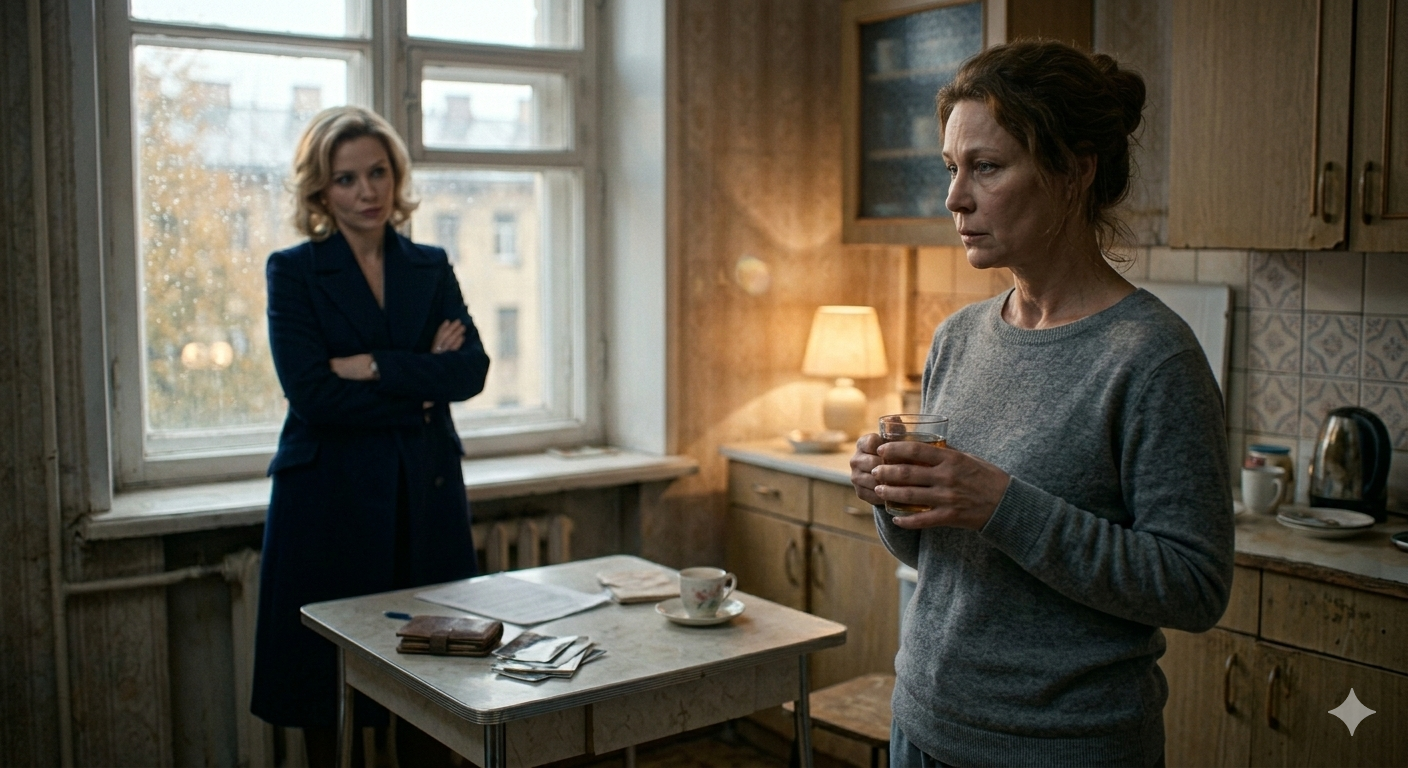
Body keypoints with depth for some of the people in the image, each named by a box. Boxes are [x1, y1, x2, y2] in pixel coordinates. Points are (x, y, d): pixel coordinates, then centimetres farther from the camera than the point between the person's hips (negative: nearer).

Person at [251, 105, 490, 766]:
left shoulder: (430, 267, 9)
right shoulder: (294, 271, -2)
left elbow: (471, 371, -5)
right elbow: (314, 394, -14)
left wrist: (376, 366, -15)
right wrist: (421, 382, -9)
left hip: (425, 493, 3)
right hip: (331, 494, -3)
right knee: (326, 684, 4)